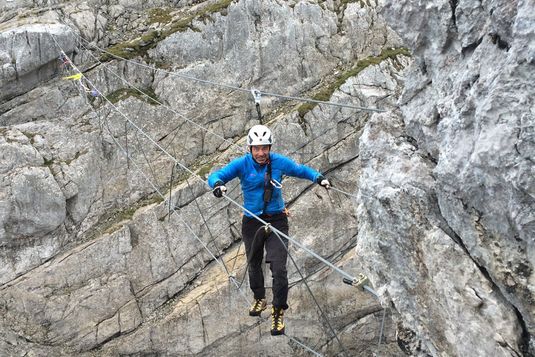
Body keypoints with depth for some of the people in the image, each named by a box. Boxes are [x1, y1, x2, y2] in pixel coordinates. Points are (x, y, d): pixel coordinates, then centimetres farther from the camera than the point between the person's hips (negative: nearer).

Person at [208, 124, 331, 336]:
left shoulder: (279, 162, -7)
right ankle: (259, 298, 49)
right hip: (251, 222, 1)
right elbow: (216, 175, -16)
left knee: (278, 268, -13)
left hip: (277, 221, -1)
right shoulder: (242, 164, -11)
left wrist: (318, 178, -10)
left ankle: (278, 312, 2)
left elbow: (301, 170, 7)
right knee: (254, 264, 22)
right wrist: (218, 184, -40)